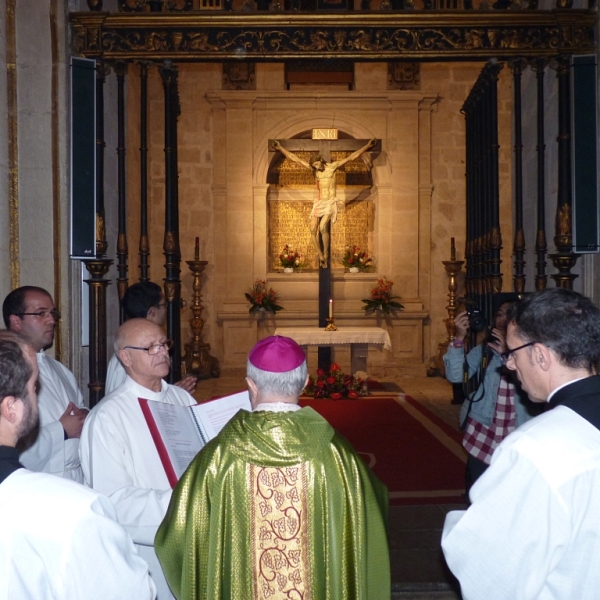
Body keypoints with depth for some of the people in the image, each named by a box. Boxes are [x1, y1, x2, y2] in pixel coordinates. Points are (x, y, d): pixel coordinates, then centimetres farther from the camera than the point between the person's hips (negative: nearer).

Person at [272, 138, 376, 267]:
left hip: (330, 203, -4)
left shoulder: (332, 166, -3)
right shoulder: (313, 168, 5)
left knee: (323, 227, -25)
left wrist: (367, 146, -15)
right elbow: (295, 158, 4)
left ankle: (326, 255, -12)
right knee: (313, 231, -6)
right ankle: (321, 256, 7)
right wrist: (280, 148, 0)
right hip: (318, 203, 5)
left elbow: (351, 157, -8)